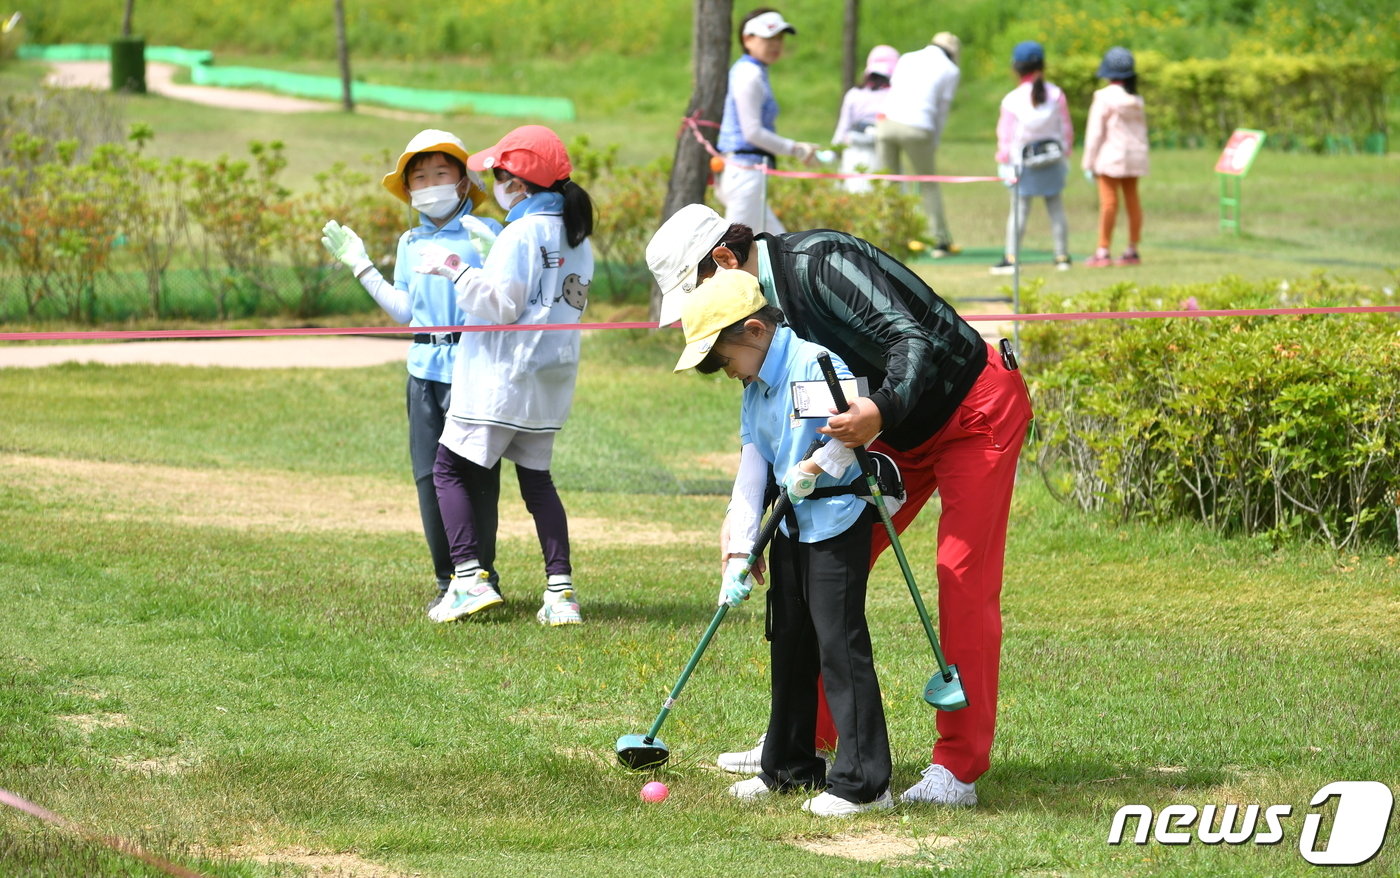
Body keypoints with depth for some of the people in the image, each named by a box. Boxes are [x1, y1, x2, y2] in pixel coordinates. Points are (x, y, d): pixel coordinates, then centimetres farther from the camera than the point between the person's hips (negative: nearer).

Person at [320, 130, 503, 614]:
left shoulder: (484, 233, -2)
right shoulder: (410, 243, 16)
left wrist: (487, 260, -25)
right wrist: (360, 265, 19)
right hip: (425, 369, 5)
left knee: (476, 475, -4)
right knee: (429, 476, 4)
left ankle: (481, 574, 6)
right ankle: (446, 579, 12)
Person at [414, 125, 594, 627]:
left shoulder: (523, 233, -15)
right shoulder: (577, 238, 11)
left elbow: (501, 306, -19)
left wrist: (455, 272, -12)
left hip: (501, 377, -8)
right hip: (548, 384, 8)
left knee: (449, 470, 0)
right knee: (537, 479, 14)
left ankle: (470, 578, -11)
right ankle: (560, 590, 5)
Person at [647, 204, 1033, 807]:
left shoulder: (816, 263, -25)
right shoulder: (766, 306, 2)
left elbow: (913, 337, -34)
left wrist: (882, 411, -51)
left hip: (979, 411, -9)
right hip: (904, 431, 9)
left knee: (964, 578, -13)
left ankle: (958, 769, -11)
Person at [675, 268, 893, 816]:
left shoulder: (813, 360, -18)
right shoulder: (755, 386, 11)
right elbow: (752, 466, 8)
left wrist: (818, 468, -23)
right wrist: (740, 550, 2)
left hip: (838, 519, -10)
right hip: (791, 524, 10)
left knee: (838, 641, -11)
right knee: (789, 642, 16)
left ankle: (863, 782, -8)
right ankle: (790, 766, 29)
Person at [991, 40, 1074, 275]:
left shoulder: (1012, 100, -10)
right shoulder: (1056, 95, -1)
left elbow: (1005, 134, -7)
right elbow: (1066, 129, 5)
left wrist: (1003, 163, 1)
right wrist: (1065, 155, 16)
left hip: (1024, 162, -3)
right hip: (1053, 158, 3)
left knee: (1019, 209, -1)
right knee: (1056, 207, 10)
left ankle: (1011, 258, -5)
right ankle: (1062, 256, 13)